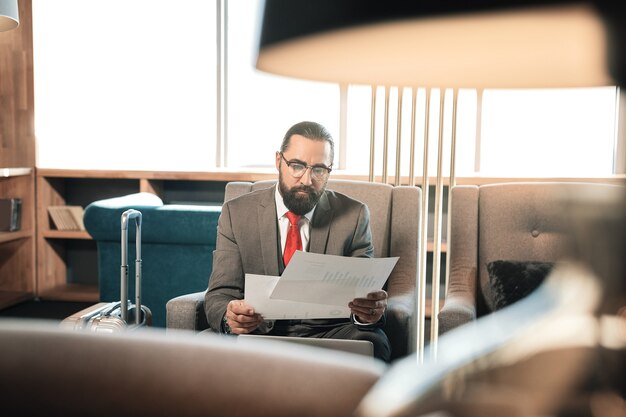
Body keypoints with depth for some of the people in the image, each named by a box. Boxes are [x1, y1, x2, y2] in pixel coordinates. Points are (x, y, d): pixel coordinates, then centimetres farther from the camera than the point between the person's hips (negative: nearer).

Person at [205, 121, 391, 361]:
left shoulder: (353, 216, 4)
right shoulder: (237, 213, 4)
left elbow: (366, 294, 2)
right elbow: (219, 296, 0)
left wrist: (370, 312, -25)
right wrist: (230, 317, -27)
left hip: (329, 335, 0)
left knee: (374, 344, -33)